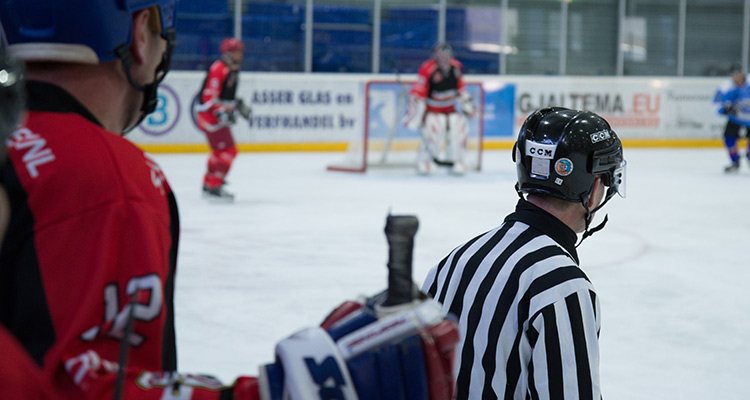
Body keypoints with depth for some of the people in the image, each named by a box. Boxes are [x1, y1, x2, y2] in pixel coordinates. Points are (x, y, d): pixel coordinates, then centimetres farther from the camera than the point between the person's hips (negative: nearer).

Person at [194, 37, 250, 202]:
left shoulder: (233, 70, 14)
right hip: (209, 114, -11)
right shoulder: (219, 69, -18)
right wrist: (221, 112, -33)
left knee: (220, 151, 21)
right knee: (228, 151, -14)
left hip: (220, 115, 11)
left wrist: (239, 104, 20)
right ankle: (214, 187, -14)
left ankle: (208, 183, 33)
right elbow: (209, 95, -24)